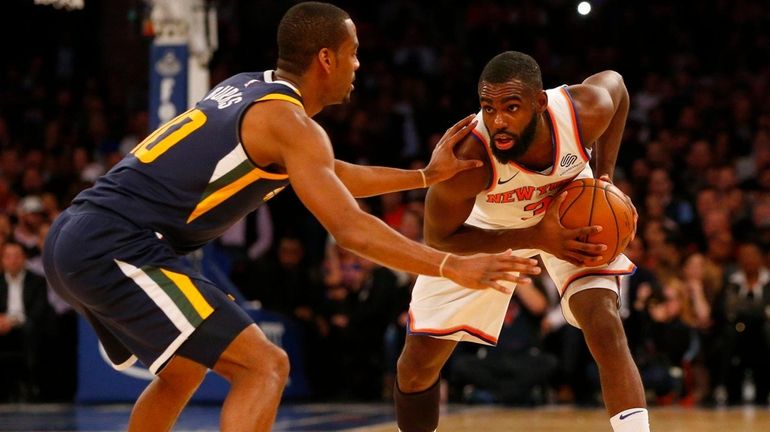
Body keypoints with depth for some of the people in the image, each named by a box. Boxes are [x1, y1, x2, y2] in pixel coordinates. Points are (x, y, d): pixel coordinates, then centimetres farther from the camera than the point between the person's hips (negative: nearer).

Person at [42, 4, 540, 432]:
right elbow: (350, 228, -16)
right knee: (264, 366, -9)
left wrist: (428, 175, 32)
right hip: (119, 249, -10)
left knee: (184, 369, 29)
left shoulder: (248, 89, 20)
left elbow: (324, 176, 32)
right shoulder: (291, 122, -8)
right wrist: (453, 267, -15)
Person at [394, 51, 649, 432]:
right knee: (419, 361, 2)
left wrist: (605, 176, -14)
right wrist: (533, 237, -33)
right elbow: (439, 238, -24)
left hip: (572, 215, 1)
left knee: (605, 327, -23)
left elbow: (614, 82, -7)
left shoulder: (587, 110, -34)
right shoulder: (468, 157, -40)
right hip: (487, 229, -1)